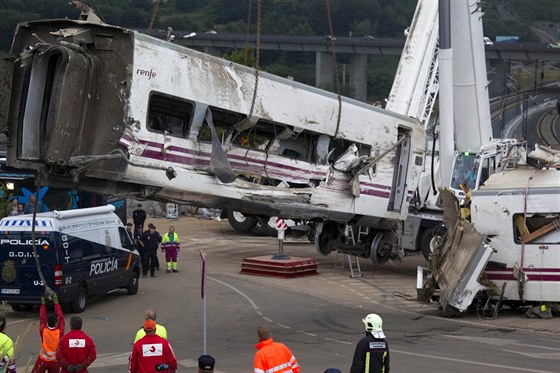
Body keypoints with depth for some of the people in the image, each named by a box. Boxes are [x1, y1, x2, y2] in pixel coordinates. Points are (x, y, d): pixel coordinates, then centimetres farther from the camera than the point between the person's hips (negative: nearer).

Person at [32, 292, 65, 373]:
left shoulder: (43, 331, -15)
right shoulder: (60, 333, -17)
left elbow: (42, 318, -2)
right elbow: (61, 318, -8)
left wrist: (43, 304, 2)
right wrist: (56, 303, -4)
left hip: (43, 360, 0)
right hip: (55, 361, 0)